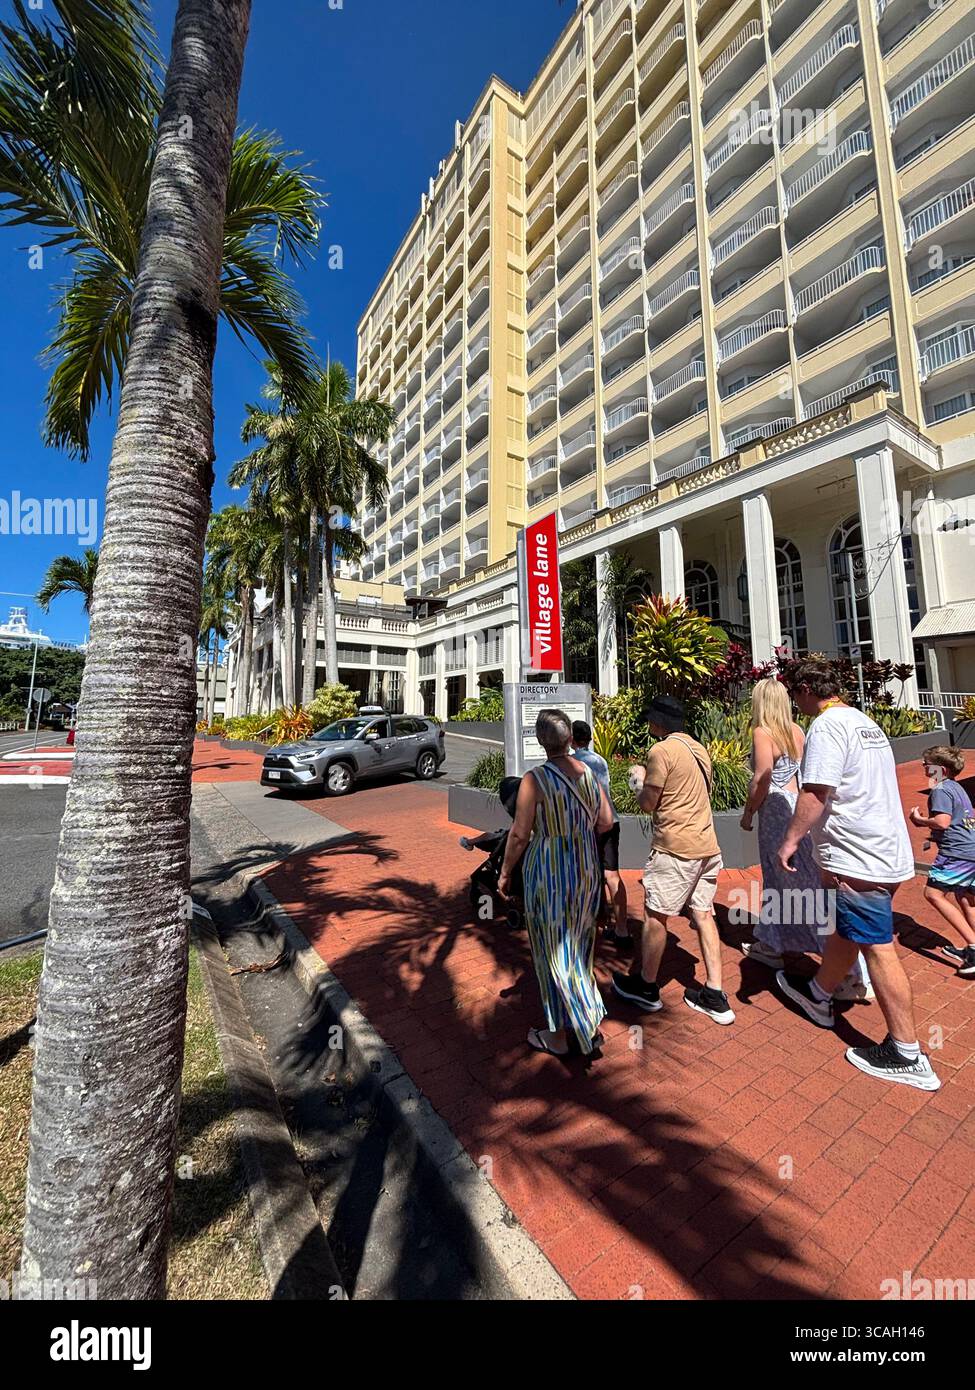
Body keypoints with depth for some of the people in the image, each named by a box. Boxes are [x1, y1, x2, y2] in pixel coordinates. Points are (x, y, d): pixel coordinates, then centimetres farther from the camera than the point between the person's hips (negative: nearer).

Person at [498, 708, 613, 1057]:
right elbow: (605, 823, 4)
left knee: (554, 952, 12)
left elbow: (519, 834, -16)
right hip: (587, 870, 6)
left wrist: (505, 872, -3)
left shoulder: (534, 779, -20)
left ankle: (564, 1035, 28)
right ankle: (586, 1021, 40)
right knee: (578, 944, 23)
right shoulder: (588, 773, -4)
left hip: (548, 872, -6)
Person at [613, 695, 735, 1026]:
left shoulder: (662, 750, -14)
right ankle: (714, 996, 21)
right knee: (703, 915, 14)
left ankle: (646, 987, 21)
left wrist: (638, 780, 8)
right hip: (707, 846, 8)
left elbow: (647, 804, -12)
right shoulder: (698, 749, 11)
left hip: (676, 847, -8)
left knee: (655, 916, 6)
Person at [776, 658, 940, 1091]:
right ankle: (819, 995, 40)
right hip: (886, 850, 10)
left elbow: (815, 793, -24)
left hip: (858, 859, -10)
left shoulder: (827, 725, -17)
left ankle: (907, 1056, 15)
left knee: (877, 949, 2)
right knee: (844, 929, 22)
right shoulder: (864, 721, 13)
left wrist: (791, 839, -15)